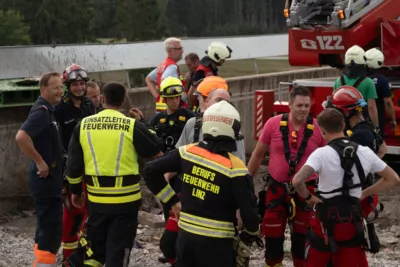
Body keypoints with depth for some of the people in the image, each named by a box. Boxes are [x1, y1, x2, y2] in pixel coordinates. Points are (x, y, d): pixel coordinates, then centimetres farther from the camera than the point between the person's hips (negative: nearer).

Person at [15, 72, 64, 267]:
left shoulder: (48, 110, 12)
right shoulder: (42, 111, -18)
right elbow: (21, 137, -31)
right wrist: (40, 162, -24)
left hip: (50, 176, 10)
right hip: (46, 177, -10)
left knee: (47, 226, 18)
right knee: (52, 228, -8)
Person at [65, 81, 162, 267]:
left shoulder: (83, 126, 1)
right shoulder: (133, 126, -9)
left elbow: (73, 165, 5)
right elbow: (157, 154, 1)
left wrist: (75, 191, 19)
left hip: (96, 200, 2)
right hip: (126, 201, -2)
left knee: (94, 250, 19)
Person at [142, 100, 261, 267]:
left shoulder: (187, 152, -2)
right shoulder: (234, 167, -15)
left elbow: (150, 171, 1)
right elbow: (248, 211, -15)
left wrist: (172, 201, 9)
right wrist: (248, 238, 5)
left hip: (186, 236, 5)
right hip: (217, 243, -4)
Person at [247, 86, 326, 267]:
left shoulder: (318, 128, -7)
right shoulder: (274, 124, -7)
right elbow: (258, 154, 4)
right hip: (276, 188, 0)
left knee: (301, 236, 12)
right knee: (272, 234, 9)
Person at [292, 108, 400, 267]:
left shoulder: (322, 154, -15)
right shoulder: (365, 152, -1)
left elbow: (297, 181, -28)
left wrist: (308, 197, -8)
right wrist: (364, 194, 11)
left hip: (326, 220, -4)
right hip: (353, 221, 4)